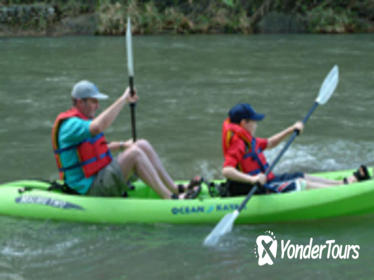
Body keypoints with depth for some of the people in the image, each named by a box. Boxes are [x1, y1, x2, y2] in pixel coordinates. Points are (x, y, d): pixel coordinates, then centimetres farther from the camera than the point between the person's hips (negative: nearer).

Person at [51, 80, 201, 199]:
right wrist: (123, 100, -35)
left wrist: (121, 145, 9)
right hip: (90, 188, -10)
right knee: (134, 153, -24)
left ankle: (176, 189, -3)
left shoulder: (84, 120, 15)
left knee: (143, 145, -1)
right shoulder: (70, 124, -18)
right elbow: (98, 128, -38)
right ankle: (170, 199, -23)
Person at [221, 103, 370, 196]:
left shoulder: (248, 140, 12)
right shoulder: (237, 145, -22)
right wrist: (252, 179, -48)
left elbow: (269, 143, 28)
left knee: (303, 177, 12)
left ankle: (346, 182, 14)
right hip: (255, 190, -11)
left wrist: (291, 129, 19)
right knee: (302, 184, -12)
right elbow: (226, 170, -35)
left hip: (266, 180, 11)